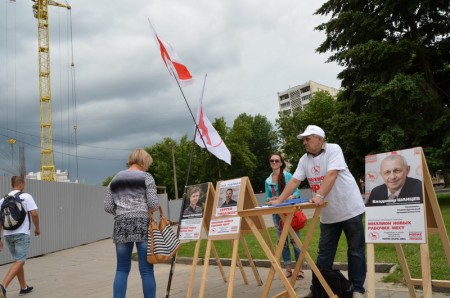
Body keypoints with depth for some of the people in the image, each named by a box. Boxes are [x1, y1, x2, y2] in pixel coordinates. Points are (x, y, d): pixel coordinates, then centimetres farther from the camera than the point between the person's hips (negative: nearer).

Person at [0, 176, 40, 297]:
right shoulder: (26, 196, -5)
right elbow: (34, 214, -10)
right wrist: (37, 228, 5)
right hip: (21, 234, -6)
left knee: (18, 261, 18)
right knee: (19, 261, -7)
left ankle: (24, 287, 26)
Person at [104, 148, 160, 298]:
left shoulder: (115, 179, 14)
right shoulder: (146, 177, 0)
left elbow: (108, 207, 8)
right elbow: (153, 204, -7)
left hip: (121, 225, 4)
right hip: (142, 224, -4)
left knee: (122, 269, 12)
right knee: (146, 269, 2)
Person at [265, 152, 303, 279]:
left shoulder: (288, 175, -3)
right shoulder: (268, 180, 9)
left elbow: (297, 192, -5)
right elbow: (267, 198, 12)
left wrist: (289, 197, -25)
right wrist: (270, 200, -10)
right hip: (277, 213, 5)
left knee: (294, 239, -4)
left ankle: (299, 269, 5)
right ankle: (288, 268, 18)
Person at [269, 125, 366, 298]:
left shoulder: (333, 150, -14)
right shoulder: (304, 160, 4)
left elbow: (331, 175, -27)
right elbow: (294, 181, -1)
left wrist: (319, 196, -39)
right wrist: (279, 201, -12)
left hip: (349, 210, -5)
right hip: (328, 214, 5)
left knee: (356, 251, 5)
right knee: (324, 252, 10)